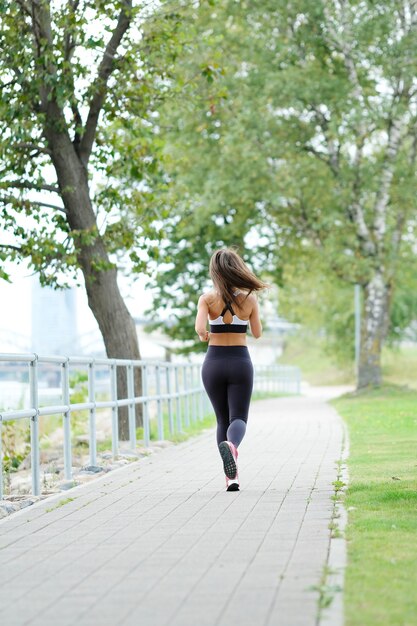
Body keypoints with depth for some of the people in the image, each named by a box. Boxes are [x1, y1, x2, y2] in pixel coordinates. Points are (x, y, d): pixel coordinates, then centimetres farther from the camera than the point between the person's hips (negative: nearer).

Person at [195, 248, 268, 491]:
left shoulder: (208, 298, -7)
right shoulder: (250, 298, -4)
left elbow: (200, 328, -19)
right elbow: (257, 333, 6)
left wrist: (204, 336, 3)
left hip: (214, 361, 1)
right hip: (240, 361, -1)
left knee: (222, 418, 14)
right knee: (238, 417, -1)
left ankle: (231, 476, 12)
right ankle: (231, 444, -38)